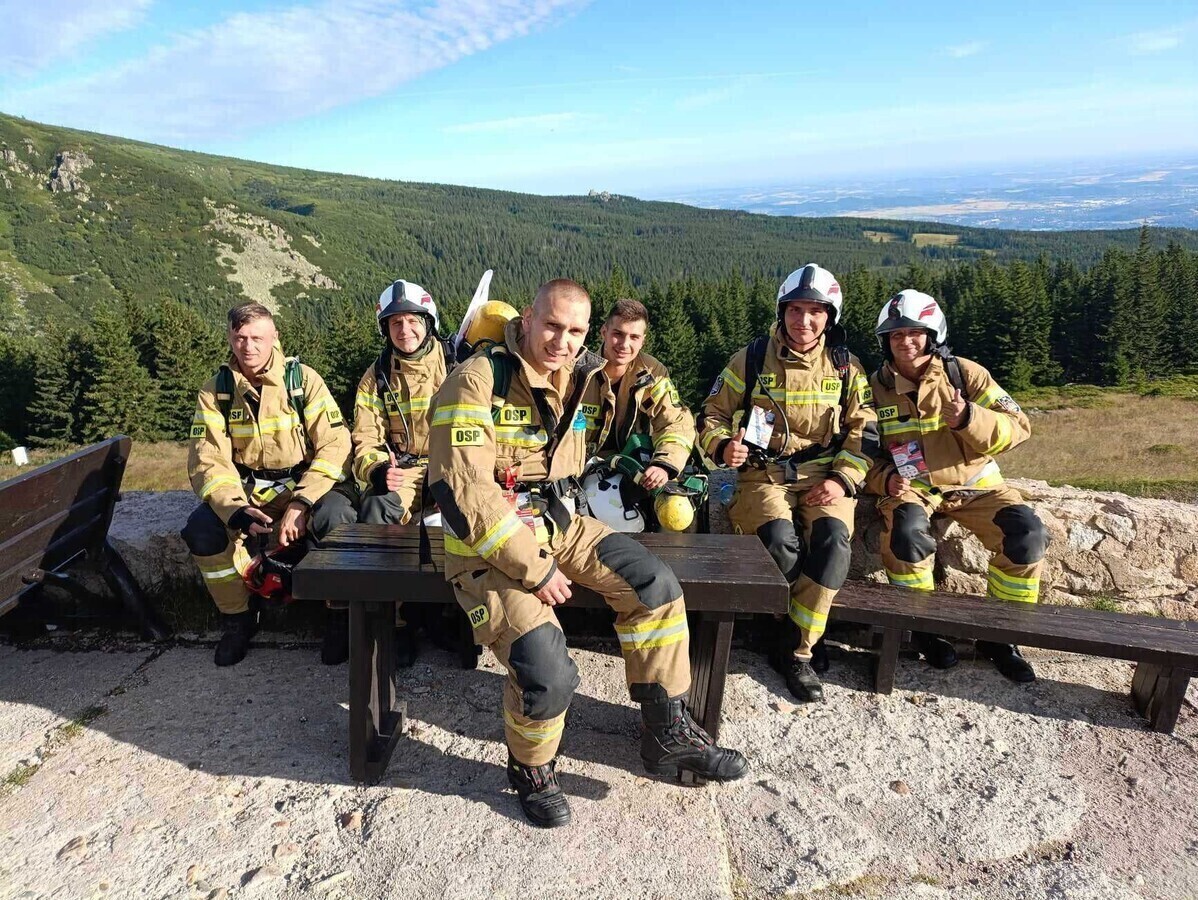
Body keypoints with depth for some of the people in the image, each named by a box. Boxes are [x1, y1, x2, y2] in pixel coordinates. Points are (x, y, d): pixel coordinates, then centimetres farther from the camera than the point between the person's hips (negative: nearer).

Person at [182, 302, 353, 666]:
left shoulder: (303, 379, -9)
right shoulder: (215, 390, -2)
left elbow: (335, 444, -15)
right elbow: (207, 460, -8)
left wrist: (301, 503, -26)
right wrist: (236, 510, -27)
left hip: (302, 484, -2)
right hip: (245, 489, 3)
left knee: (338, 518, -33)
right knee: (201, 530, -25)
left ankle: (340, 614, -7)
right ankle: (237, 618, 2)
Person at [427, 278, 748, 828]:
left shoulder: (575, 381, 6)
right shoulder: (478, 382, -17)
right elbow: (463, 492, -24)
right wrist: (534, 570, -23)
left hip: (558, 524, 7)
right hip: (488, 545, -7)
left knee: (654, 586, -10)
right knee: (548, 674, -22)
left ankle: (667, 732, 9)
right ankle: (530, 771, 13)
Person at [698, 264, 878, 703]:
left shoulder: (846, 366, 9)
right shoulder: (751, 359, 3)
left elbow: (863, 431, 9)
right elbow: (712, 415, 9)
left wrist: (843, 479, -6)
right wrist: (724, 446, -13)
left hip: (824, 475, 2)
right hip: (763, 473, -1)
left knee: (833, 537, -29)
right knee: (780, 539, -31)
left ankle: (796, 651, -16)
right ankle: (810, 640, -5)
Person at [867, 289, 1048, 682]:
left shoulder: (965, 374, -2)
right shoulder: (875, 388, 0)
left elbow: (1017, 427, -8)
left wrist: (968, 418, -28)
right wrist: (886, 478, -16)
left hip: (974, 483, 1)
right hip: (911, 487, -1)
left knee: (1027, 533, -22)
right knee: (906, 532, -34)